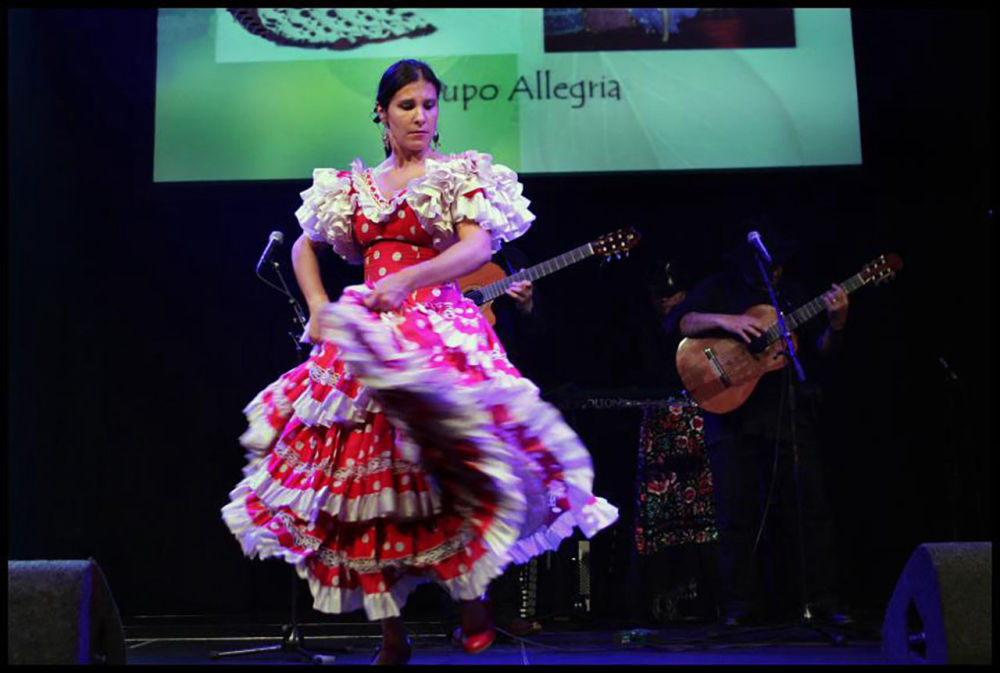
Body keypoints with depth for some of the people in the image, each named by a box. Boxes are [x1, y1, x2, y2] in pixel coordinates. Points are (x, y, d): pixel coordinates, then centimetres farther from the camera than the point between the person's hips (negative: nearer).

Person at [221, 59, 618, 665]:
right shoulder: (352, 186, 18)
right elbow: (305, 247, 29)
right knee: (362, 479, 0)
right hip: (365, 336, 4)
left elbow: (479, 246, -11)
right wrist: (319, 310, 13)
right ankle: (392, 633, 8)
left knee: (438, 478, -23)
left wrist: (406, 280, -23)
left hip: (439, 329, -4)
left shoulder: (461, 176, 6)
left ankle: (474, 603, -7)